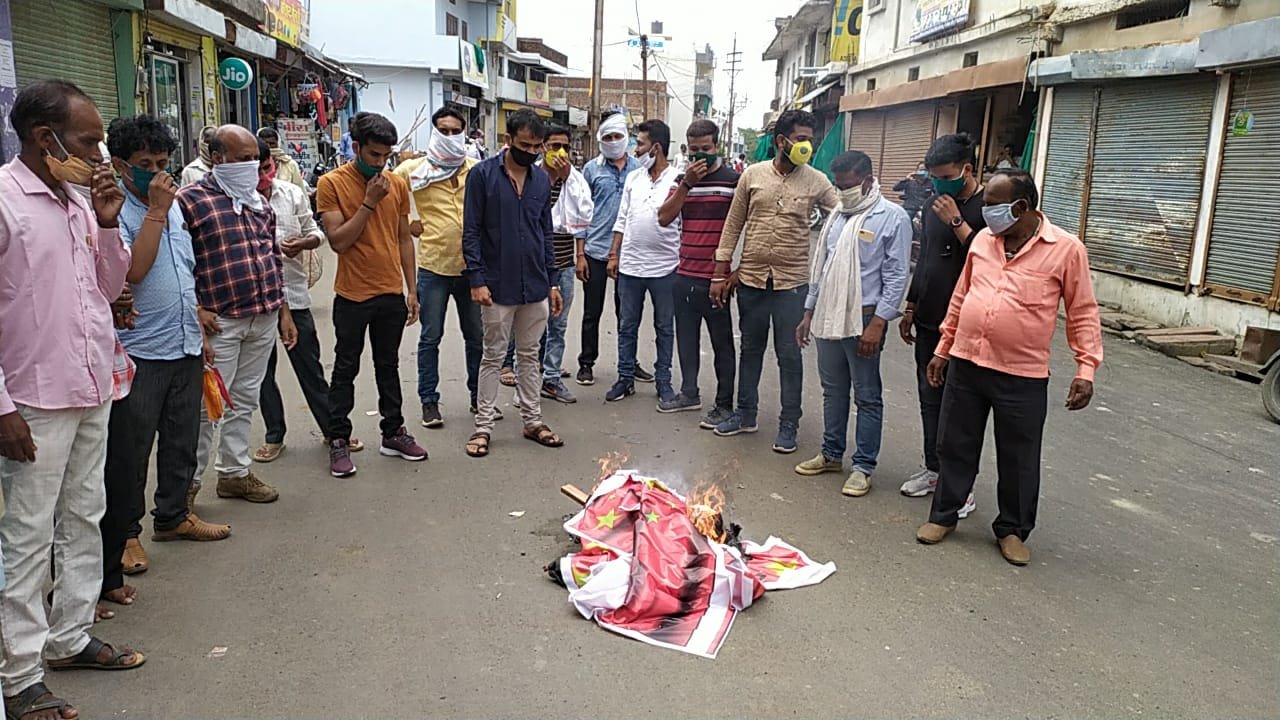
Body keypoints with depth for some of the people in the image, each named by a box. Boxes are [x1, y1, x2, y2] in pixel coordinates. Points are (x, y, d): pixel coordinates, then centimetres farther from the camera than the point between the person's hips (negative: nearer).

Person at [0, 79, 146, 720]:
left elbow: (110, 286, 15)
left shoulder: (79, 197, 8)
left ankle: (70, 637, 31)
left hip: (92, 390, 7)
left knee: (83, 521, 16)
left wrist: (107, 224, -1)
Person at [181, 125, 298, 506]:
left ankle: (235, 473, 26)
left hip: (265, 319, 7)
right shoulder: (191, 200, -7)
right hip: (220, 321, -6)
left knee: (245, 401, 15)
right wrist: (196, 310, -15)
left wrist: (283, 311, 15)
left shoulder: (259, 202, 15)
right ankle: (188, 481, 13)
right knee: (208, 405, 0)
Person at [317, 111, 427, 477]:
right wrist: (369, 202, -19)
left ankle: (393, 433, 25)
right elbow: (338, 241, -14)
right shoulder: (332, 183, -7)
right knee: (345, 369, 6)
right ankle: (339, 441, 15)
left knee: (389, 366, 14)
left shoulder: (397, 184, 5)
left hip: (392, 294, 4)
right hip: (353, 295, -4)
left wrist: (411, 290, 8)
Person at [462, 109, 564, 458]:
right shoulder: (483, 174, -7)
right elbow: (471, 232, -8)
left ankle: (532, 420, 24)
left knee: (530, 356, 13)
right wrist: (477, 280, -14)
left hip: (536, 286, 4)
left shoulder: (542, 178, 7)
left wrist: (552, 281, 10)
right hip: (498, 285, -4)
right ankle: (483, 426, 15)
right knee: (493, 357, 5)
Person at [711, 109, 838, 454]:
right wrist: (720, 274, 3)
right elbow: (733, 225, 4)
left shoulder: (816, 182, -2)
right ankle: (746, 413, 29)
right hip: (751, 279, 2)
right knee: (751, 349, 15)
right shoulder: (753, 175, 1)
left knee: (789, 355, 5)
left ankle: (789, 423, 17)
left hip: (792, 282, -2)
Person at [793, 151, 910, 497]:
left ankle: (863, 466, 13)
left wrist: (877, 324, -16)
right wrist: (809, 312, 16)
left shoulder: (892, 217, -8)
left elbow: (896, 277, -11)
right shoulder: (837, 215, 12)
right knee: (833, 390, 16)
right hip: (828, 317, 7)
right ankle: (831, 454, 30)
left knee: (867, 396, 4)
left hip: (864, 320, -7)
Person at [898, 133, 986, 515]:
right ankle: (934, 469, 26)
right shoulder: (933, 205, 13)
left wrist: (957, 222, -21)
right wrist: (910, 308, 22)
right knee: (930, 398, 14)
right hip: (928, 322, 7)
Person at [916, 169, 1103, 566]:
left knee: (1019, 460, 9)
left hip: (1022, 377, -4)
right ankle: (943, 515, 30)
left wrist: (1086, 369, -10)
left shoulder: (1066, 249, -7)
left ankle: (1012, 530, 27)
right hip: (965, 366, 4)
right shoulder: (983, 240, 6)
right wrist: (943, 349, 16)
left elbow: (1083, 314, -3)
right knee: (955, 447, 13)